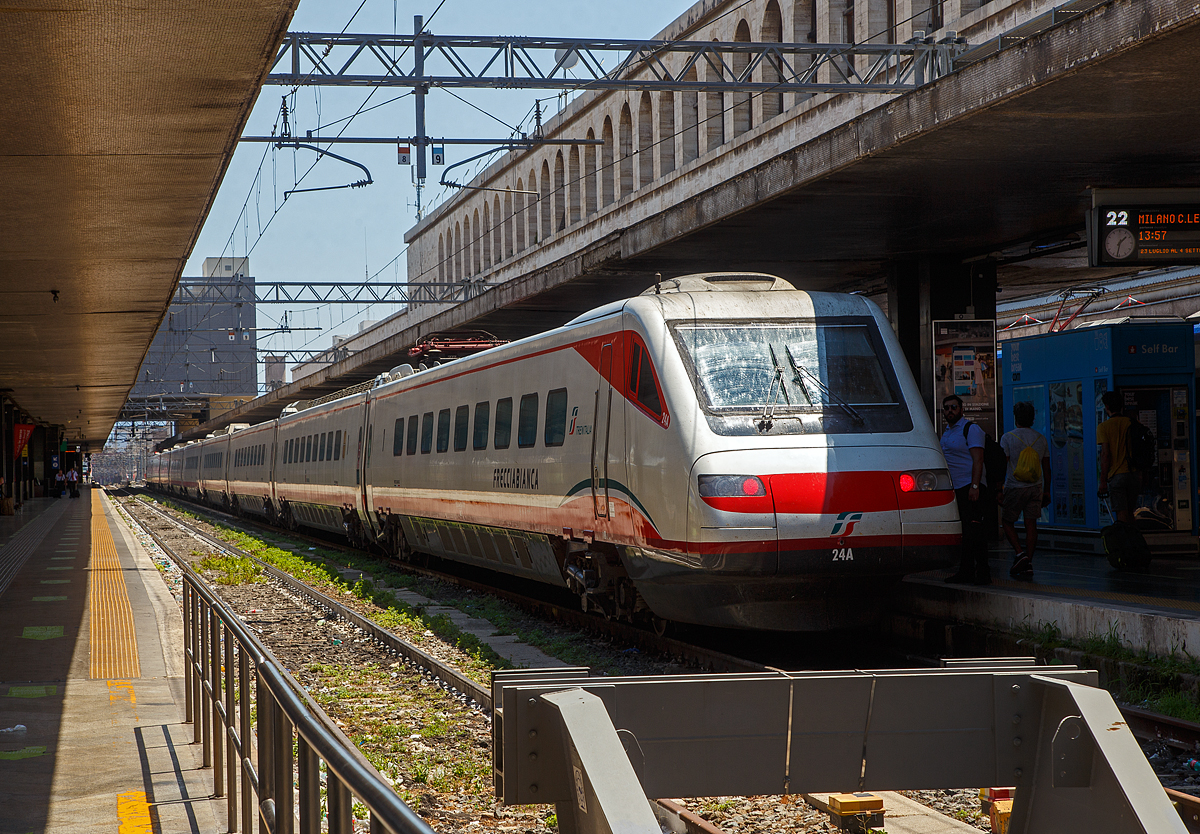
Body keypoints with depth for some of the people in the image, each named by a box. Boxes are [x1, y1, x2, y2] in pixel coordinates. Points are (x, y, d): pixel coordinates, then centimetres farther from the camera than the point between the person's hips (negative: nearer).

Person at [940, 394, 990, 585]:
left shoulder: (971, 430, -6)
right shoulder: (946, 432, 20)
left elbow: (978, 460, -14)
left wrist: (974, 486, -22)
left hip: (970, 487, -8)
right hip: (954, 489, 8)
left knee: (973, 530, -12)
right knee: (962, 533, 8)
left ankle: (982, 572, -11)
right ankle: (966, 572, 11)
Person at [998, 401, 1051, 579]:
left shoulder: (1008, 438, -5)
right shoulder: (1040, 438, 7)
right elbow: (1046, 468, 10)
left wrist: (999, 490, -3)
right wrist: (1046, 491, 17)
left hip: (1015, 487, -4)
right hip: (1035, 487, 4)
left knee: (1007, 521, 10)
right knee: (1031, 524, 4)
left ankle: (1019, 554, -10)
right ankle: (1028, 564, 1)